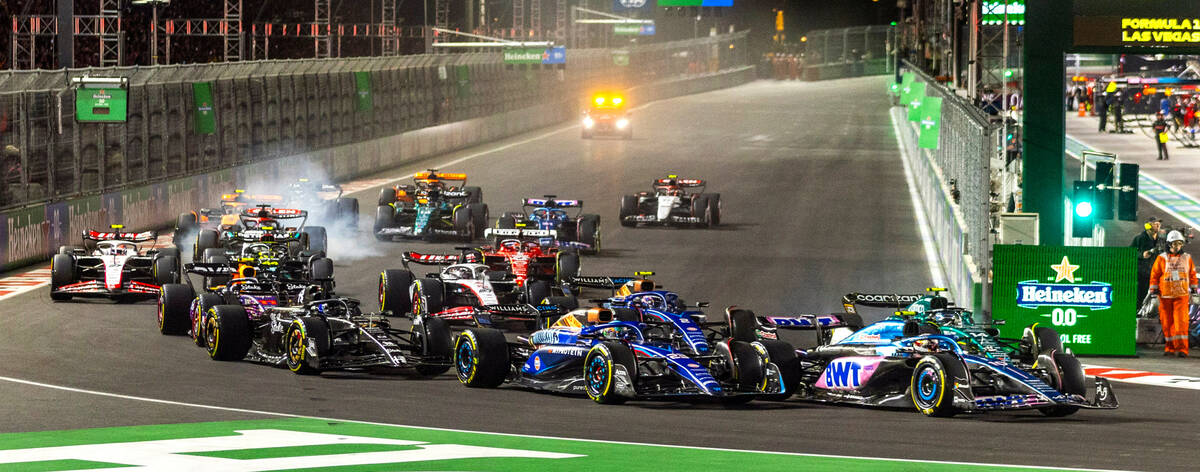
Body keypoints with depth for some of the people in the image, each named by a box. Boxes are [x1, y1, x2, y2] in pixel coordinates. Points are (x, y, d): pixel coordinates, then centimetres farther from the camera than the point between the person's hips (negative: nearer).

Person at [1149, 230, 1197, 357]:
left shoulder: (1187, 258, 7)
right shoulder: (1162, 258, 1)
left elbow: (1192, 275, 15)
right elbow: (1154, 275, 4)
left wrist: (1192, 292, 13)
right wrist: (1154, 292, 1)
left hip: (1181, 296, 0)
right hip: (1165, 297, 0)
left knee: (1181, 322, -11)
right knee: (1167, 323, 5)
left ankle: (1182, 348, -13)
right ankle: (1170, 347, 17)